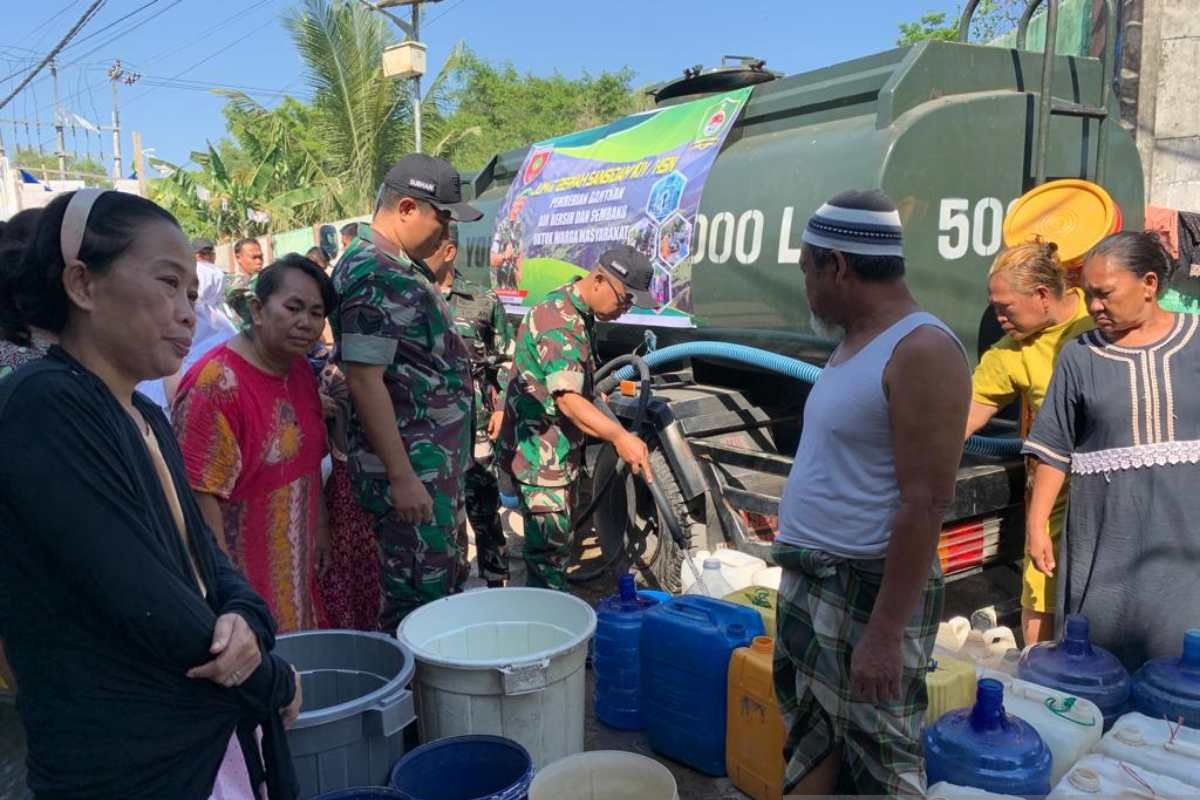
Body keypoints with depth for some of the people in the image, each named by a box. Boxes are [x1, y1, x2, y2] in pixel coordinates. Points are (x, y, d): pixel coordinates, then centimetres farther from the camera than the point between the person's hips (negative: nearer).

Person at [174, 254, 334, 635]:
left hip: (299, 565, 8)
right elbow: (201, 495, -21)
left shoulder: (301, 369, 4)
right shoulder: (217, 385, -20)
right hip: (245, 574, -7)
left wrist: (321, 529, 14)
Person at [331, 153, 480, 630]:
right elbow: (364, 380, -23)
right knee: (418, 600, 0)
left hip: (435, 461, 10)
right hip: (412, 468, -10)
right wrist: (401, 477, -24)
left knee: (442, 585, 19)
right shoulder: (374, 276, -18)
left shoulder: (402, 268, 14)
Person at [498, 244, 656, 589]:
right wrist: (619, 436, -42)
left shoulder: (578, 314, 11)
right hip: (541, 453, -11)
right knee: (549, 549, -7)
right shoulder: (559, 320, -22)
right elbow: (567, 399, -32)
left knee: (556, 545, 19)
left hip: (560, 452, 11)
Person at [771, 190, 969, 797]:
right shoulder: (855, 341, 11)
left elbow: (924, 504, -22)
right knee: (808, 736, 20)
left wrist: (885, 633, -22)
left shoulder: (922, 351, -18)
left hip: (869, 591, -9)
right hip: (807, 581, 9)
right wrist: (799, 566, 18)